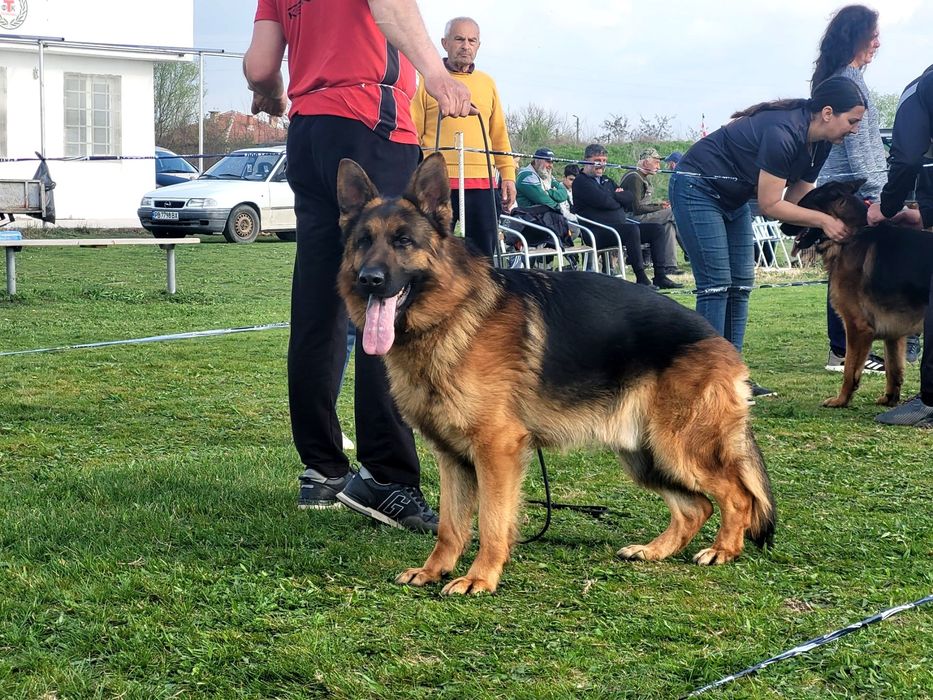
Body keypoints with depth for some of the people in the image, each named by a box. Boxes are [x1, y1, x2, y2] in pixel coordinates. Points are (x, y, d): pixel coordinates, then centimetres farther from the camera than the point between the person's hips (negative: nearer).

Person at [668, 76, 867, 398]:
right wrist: (823, 219, -27)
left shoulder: (818, 144, -2)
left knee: (741, 284, 4)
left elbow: (797, 198, 1)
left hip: (732, 198, 10)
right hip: (696, 187, -10)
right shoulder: (782, 133, -30)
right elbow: (770, 205, -26)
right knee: (716, 283, -13)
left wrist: (834, 220, -15)